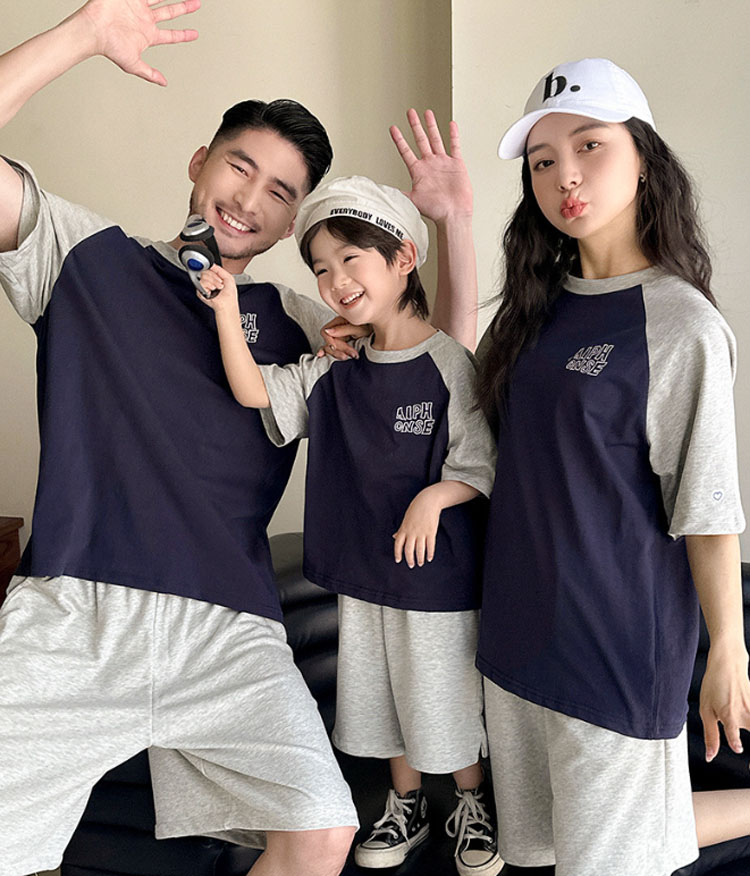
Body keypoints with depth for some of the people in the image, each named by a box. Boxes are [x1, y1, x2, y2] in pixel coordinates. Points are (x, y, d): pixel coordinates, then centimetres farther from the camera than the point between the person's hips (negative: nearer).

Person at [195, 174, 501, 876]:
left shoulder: (449, 364, -14)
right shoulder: (332, 371, 2)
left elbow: (481, 468, -11)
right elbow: (252, 391, -5)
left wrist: (433, 497, -27)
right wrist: (227, 310, -14)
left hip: (439, 567, -5)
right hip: (363, 565, 5)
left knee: (448, 697, 10)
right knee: (382, 694, 19)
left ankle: (472, 806, 35)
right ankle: (405, 807, 40)